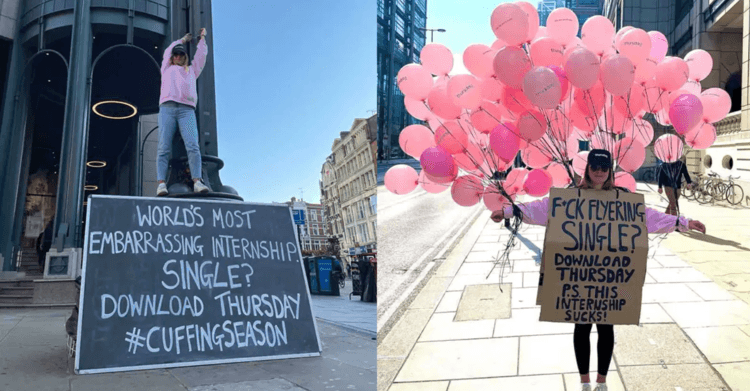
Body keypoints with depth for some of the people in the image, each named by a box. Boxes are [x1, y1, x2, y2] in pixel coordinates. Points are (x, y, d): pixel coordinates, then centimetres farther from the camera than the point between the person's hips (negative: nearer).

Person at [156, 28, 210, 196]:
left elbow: (201, 55, 35)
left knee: (193, 146, -19)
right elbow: (168, 51, 43)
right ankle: (161, 183, -22)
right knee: (164, 148, -13)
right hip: (167, 108, 0)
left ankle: (197, 182, -27)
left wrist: (202, 38, 46)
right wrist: (183, 40, 54)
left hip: (187, 110, 0)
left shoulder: (192, 70, 32)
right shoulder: (167, 69, 33)